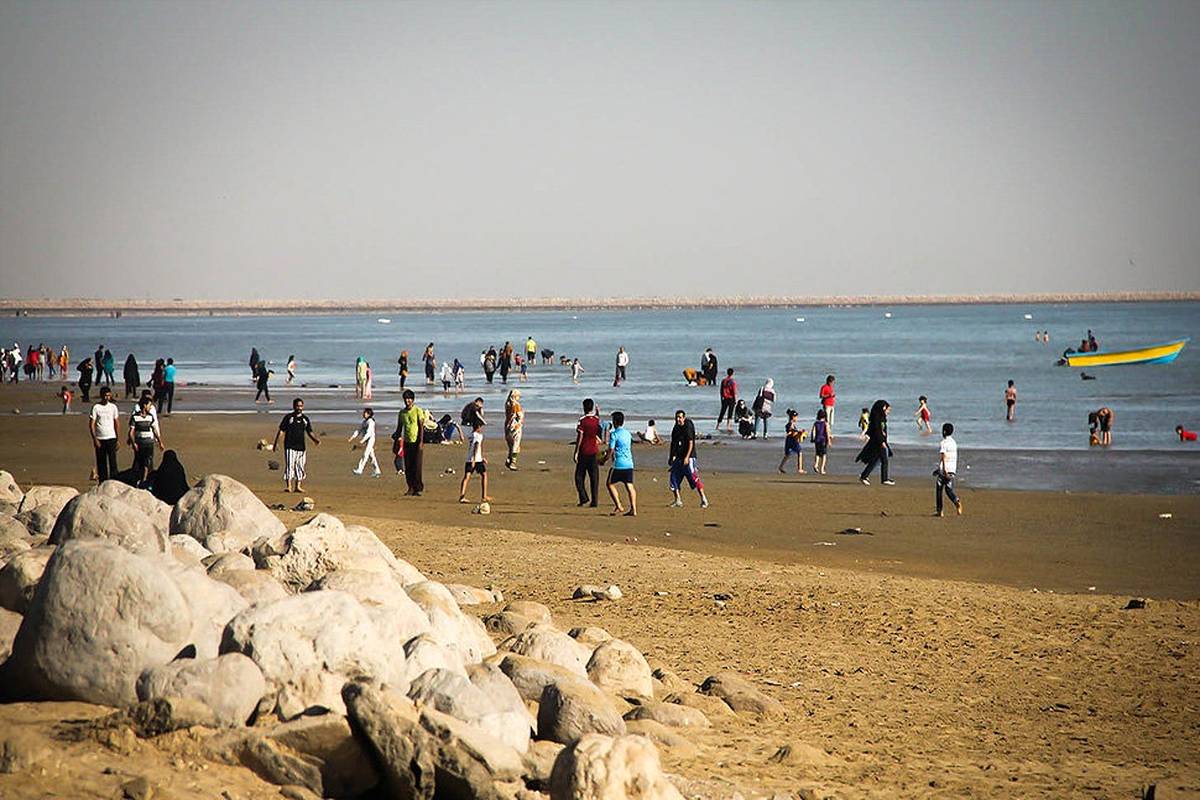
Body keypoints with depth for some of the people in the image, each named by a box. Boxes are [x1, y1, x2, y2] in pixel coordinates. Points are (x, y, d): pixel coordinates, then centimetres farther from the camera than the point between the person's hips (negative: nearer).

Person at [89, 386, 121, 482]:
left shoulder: (113, 407, 7)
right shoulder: (96, 407, 0)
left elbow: (116, 423, 11)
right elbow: (91, 424, -1)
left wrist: (118, 439, 4)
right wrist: (94, 439, -10)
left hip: (111, 438, 1)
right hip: (100, 439, -1)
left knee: (113, 461, -7)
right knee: (101, 462, 2)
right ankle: (102, 483, 8)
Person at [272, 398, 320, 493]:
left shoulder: (305, 419, 11)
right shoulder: (288, 417, 1)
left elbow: (309, 432, 14)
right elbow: (281, 430, 0)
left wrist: (315, 439, -5)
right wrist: (276, 443, -7)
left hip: (301, 446, 4)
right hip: (290, 446, -4)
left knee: (300, 466, 4)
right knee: (289, 465, -10)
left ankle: (298, 486, 10)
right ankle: (289, 486, -12)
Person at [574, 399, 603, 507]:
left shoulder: (582, 420, -10)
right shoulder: (597, 419, 4)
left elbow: (579, 437, -13)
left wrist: (576, 452, -9)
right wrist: (598, 413, 42)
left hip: (583, 452, -4)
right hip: (594, 452, 4)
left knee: (579, 476, 7)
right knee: (594, 478, 5)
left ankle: (583, 497, -7)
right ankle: (594, 501, 1)